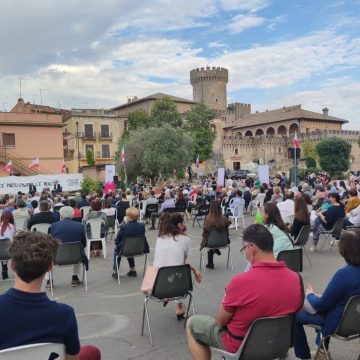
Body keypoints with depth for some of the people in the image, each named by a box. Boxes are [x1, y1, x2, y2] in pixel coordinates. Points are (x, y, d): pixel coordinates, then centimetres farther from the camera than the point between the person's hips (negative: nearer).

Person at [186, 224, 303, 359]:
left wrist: (227, 297, 3)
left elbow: (220, 321, -16)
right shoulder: (296, 278, -16)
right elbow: (297, 310, 3)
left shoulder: (240, 281, -32)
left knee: (191, 324, 18)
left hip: (241, 345, -6)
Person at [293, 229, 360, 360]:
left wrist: (310, 295, 0)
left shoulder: (344, 274, -32)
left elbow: (321, 305, -20)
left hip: (341, 322, -8)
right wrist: (320, 296, 9)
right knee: (326, 299, 33)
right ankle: (323, 347, 41)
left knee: (295, 316, 7)